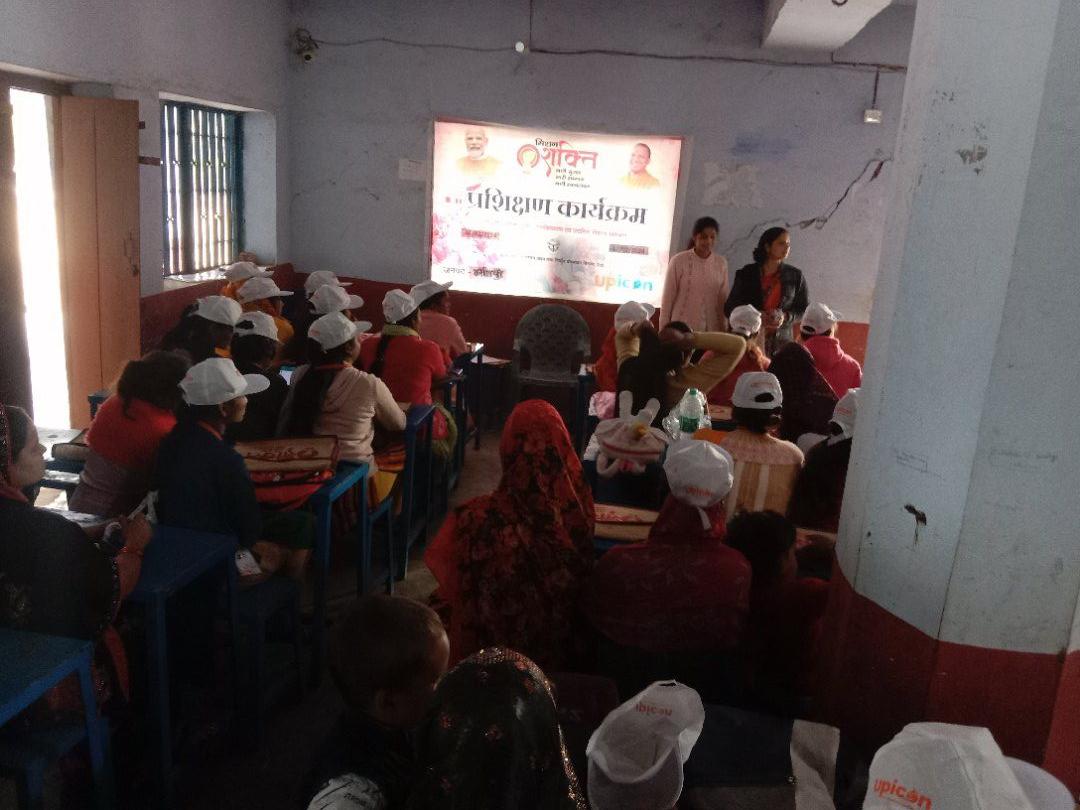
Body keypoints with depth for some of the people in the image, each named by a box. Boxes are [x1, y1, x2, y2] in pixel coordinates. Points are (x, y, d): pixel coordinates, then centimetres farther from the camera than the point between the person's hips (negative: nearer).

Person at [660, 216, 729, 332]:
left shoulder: (721, 263, 3)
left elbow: (723, 300, 9)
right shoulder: (679, 261, -6)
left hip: (711, 330, 3)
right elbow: (667, 297, -1)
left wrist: (723, 331, 10)